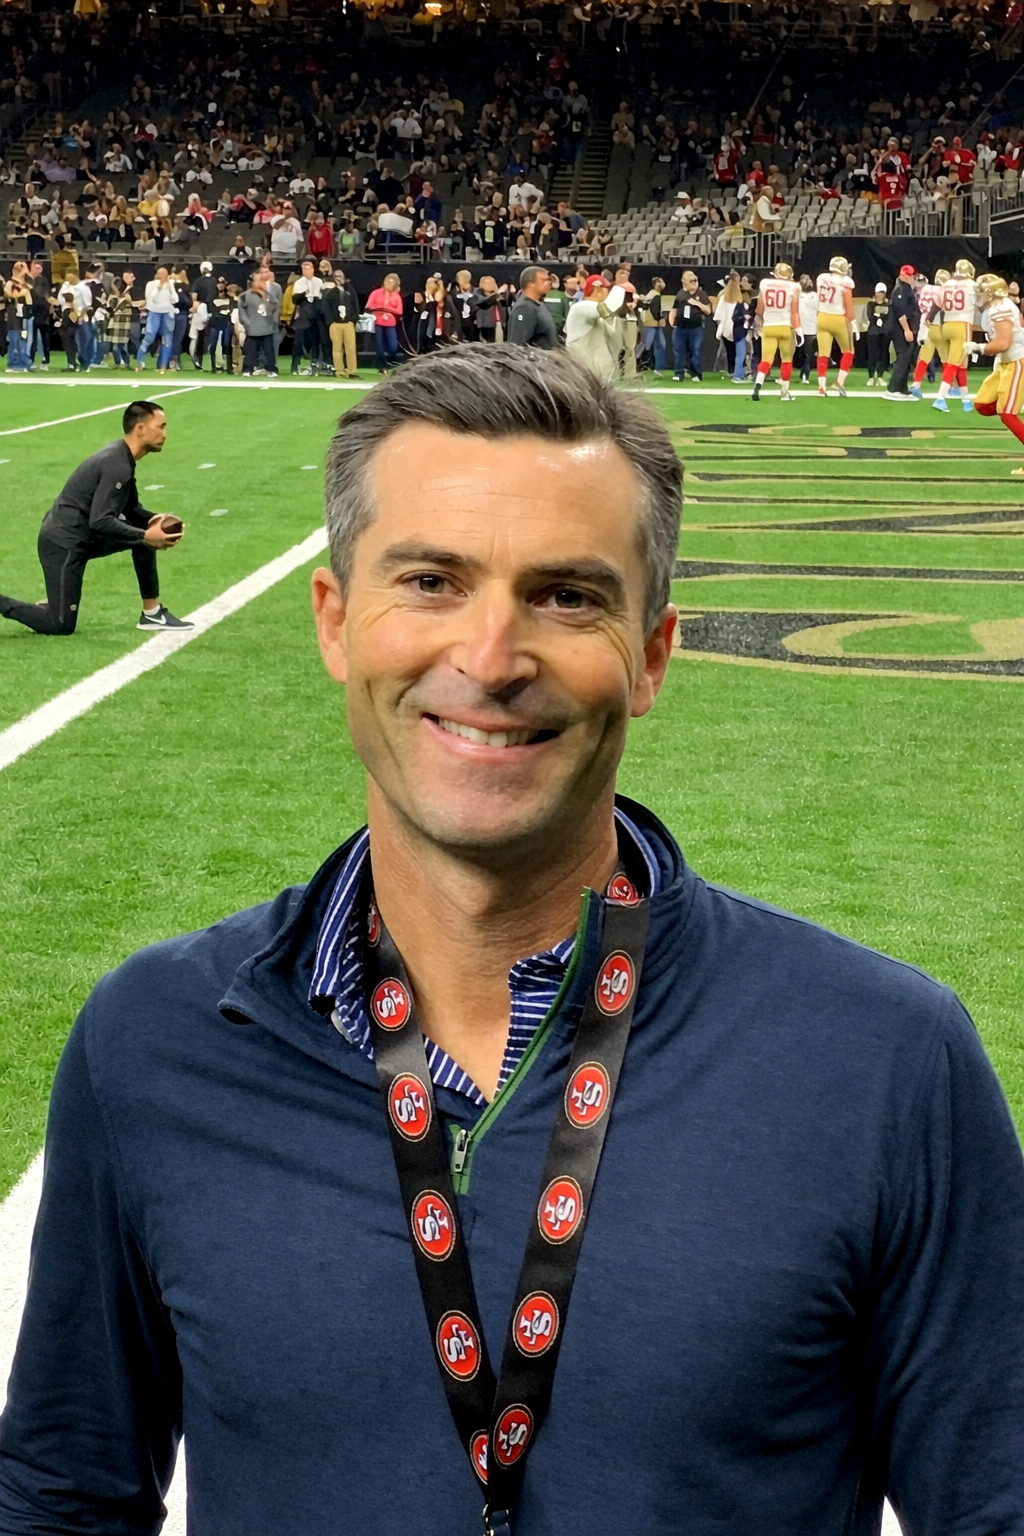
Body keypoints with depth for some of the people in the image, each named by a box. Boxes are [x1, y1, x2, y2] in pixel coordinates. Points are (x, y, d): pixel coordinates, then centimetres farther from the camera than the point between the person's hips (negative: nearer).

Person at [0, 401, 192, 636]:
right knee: (61, 625, -5)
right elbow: (100, 521, -28)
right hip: (63, 542, -10)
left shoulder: (122, 458, 6)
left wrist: (153, 521, -3)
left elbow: (129, 508, 16)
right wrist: (145, 537, -25)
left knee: (144, 528, 4)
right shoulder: (117, 466, -24)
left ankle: (152, 614, 8)